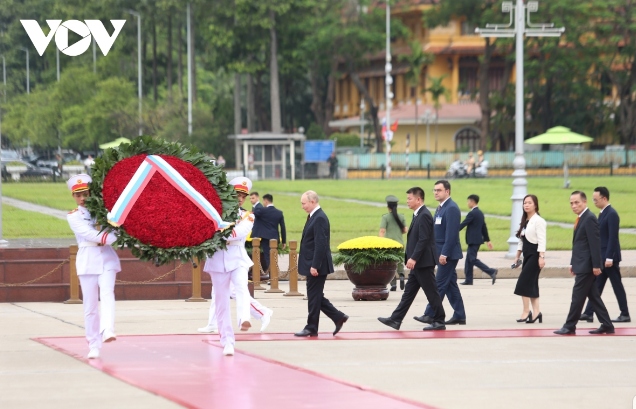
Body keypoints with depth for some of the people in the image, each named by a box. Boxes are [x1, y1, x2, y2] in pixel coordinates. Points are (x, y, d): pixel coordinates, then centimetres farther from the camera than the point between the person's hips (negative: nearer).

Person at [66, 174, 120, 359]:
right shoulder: (73, 217, 6)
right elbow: (91, 235, -10)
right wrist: (112, 237, -21)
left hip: (107, 258, 0)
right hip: (87, 259, 0)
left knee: (107, 294, -22)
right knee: (90, 304, 0)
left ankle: (107, 331, -39)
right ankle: (93, 346, 4)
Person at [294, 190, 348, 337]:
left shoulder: (319, 218, -17)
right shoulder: (313, 217, 14)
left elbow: (321, 244, -22)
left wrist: (315, 266, -23)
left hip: (317, 266, -10)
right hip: (313, 265, 10)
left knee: (314, 296, -2)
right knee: (316, 297, 13)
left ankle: (311, 328, 5)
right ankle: (338, 317, 18)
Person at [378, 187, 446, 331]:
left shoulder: (424, 216, -17)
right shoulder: (418, 215, 14)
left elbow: (423, 240, -23)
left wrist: (413, 258, -25)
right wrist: (411, 258, 19)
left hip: (423, 262, -10)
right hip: (417, 263, 10)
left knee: (431, 292, -3)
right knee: (409, 292, 10)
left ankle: (439, 322, 3)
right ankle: (395, 320, 11)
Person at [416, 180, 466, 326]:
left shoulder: (451, 208, -15)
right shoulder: (440, 208, 16)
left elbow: (451, 233, -21)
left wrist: (444, 254, -23)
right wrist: (439, 253, 17)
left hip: (448, 253, -10)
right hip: (442, 253, 10)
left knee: (440, 284, -7)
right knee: (450, 285, 10)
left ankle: (430, 315, -7)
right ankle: (459, 316, 14)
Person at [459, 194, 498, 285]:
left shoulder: (472, 213, -15)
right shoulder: (480, 213, 14)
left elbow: (463, 224, -16)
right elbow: (484, 227, 19)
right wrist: (487, 240, 23)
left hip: (473, 240, -10)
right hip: (477, 239, 10)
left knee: (473, 259, -9)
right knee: (469, 260, 12)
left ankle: (491, 272, -14)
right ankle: (468, 280, 12)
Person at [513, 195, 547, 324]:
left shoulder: (538, 221, -11)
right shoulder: (524, 222, 16)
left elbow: (542, 240, -18)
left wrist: (541, 257, -24)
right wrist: (517, 256, 19)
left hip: (535, 255, -9)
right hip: (527, 255, 9)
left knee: (524, 282, -12)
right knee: (531, 284, 7)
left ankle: (526, 311, -7)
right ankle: (536, 312, 8)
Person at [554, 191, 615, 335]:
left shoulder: (589, 218, -15)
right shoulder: (581, 218, 15)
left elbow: (595, 243, -19)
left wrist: (596, 265, -22)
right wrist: (573, 263, 18)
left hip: (586, 265, -10)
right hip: (581, 265, 10)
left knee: (577, 296, -5)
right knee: (593, 296, 11)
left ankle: (569, 327, 0)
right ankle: (606, 325, 14)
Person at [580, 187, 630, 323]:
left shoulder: (612, 214, -16)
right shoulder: (603, 213, 13)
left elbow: (613, 237, -21)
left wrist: (609, 258, -23)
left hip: (609, 256, -10)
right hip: (601, 257, 10)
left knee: (617, 286, -2)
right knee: (597, 286, 8)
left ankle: (625, 315, 4)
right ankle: (589, 313, 10)